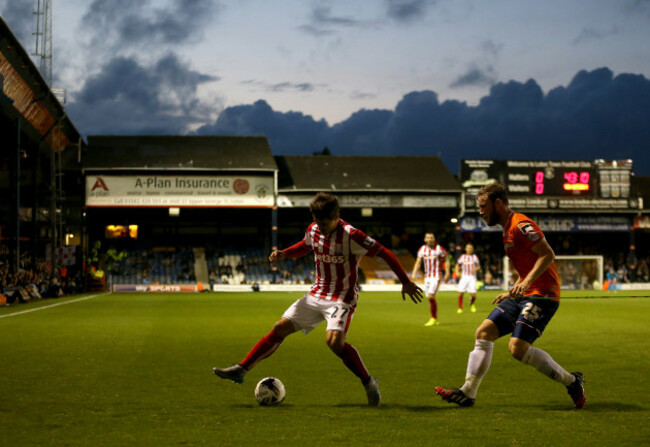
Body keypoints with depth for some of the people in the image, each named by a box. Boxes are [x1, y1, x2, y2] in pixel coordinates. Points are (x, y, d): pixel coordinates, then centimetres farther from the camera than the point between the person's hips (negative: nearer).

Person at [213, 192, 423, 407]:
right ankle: (242, 369, 8)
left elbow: (385, 253, -16)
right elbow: (304, 246, 23)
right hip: (317, 294, 6)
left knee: (334, 340, -29)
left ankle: (369, 383, -14)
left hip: (342, 298, -6)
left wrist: (406, 282, -15)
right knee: (281, 327, 1)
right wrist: (283, 253, 4)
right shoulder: (313, 231, 0)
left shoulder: (351, 236, -21)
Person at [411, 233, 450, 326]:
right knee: (430, 298, 7)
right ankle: (435, 319, 19)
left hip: (436, 276, -5)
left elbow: (446, 261, 2)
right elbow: (418, 262, 5)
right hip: (427, 276, 5)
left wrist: (447, 273, -6)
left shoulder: (439, 249, -4)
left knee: (431, 296, -18)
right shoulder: (422, 249, 6)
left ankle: (433, 318, -8)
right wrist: (414, 274, -8)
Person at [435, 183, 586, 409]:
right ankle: (467, 392, 4)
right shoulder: (508, 231, 20)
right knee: (484, 332, 2)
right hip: (523, 296, 10)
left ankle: (572, 381, -3)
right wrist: (512, 292, 25)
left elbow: (547, 254, -21)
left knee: (518, 347, -19)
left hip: (542, 296, -10)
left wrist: (527, 282, -31)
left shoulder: (521, 225, -12)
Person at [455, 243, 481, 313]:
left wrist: (475, 269, -9)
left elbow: (479, 266, 13)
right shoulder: (462, 257, 8)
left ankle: (472, 304, 23)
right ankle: (460, 308, 7)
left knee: (473, 294, -9)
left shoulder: (475, 257, 7)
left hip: (472, 277, -1)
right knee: (461, 293, -9)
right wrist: (457, 272, -2)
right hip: (464, 277, 1)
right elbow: (457, 265, 16)